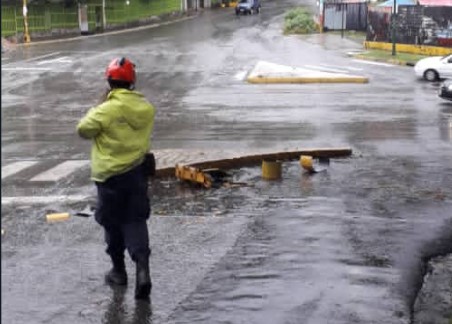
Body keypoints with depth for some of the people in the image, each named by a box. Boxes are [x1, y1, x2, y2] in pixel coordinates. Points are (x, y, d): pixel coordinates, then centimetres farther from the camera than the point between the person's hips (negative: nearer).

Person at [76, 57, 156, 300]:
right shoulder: (146, 108, 0)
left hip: (110, 174, -4)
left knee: (113, 223, 13)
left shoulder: (107, 110, -17)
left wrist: (94, 111, 9)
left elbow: (83, 130, -9)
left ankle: (119, 271, 25)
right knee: (136, 220, 6)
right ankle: (142, 268, -12)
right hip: (137, 172, 4)